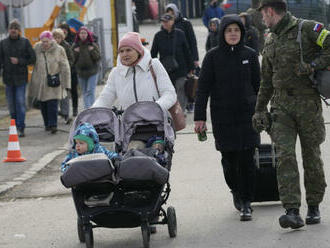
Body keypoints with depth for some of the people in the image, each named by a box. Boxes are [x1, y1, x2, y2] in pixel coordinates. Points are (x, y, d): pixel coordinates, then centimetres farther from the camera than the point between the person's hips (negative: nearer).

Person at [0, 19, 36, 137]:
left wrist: (19, 61, -11)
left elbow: (32, 59, 0)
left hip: (21, 77, -3)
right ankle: (15, 126, 20)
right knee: (11, 104, 7)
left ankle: (21, 128, -8)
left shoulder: (25, 42, 0)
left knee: (20, 102, -10)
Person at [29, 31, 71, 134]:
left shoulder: (59, 50, -6)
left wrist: (66, 83, -7)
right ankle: (47, 124, 20)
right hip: (40, 82, 3)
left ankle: (53, 125, -12)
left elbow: (65, 67, -4)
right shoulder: (37, 48, 1)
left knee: (53, 104, -12)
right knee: (43, 104, 8)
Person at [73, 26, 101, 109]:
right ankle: (87, 108, 15)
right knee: (85, 93, 9)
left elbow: (98, 57, -2)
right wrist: (75, 53, -11)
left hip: (92, 72, -3)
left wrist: (92, 51, -17)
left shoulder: (93, 45, 0)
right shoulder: (75, 46, 5)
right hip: (81, 72, 3)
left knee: (90, 92, -11)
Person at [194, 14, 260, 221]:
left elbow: (258, 85, 12)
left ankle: (246, 203, 1)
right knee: (229, 160, 4)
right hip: (222, 117, 0)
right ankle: (236, 191, 30)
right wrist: (200, 117, -6)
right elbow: (203, 88, -1)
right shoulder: (213, 57, -1)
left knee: (247, 159, -6)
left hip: (247, 115, 1)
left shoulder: (250, 55, 4)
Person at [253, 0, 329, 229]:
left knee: (311, 155, 5)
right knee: (285, 155, -11)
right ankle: (292, 211, -18)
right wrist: (260, 110, 20)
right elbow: (266, 81, 23)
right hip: (281, 106, 4)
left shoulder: (308, 29, -4)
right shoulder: (270, 42, 17)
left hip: (308, 103, -4)